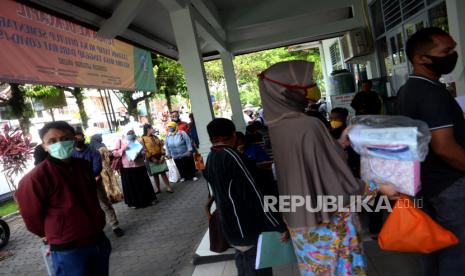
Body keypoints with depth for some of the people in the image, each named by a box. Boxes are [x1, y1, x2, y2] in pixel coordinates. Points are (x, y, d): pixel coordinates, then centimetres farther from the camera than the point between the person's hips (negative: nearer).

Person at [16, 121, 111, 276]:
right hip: (68, 251, -6)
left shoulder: (85, 166, 1)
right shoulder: (36, 178, -19)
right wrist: (54, 236, 7)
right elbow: (32, 217, -7)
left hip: (99, 240, 6)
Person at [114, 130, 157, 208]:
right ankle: (134, 203, 21)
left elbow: (144, 151, 8)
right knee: (130, 186, 6)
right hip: (127, 167, -1)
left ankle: (147, 200, 25)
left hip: (139, 166, 2)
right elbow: (115, 153, -1)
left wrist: (140, 153, -14)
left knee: (143, 184, 10)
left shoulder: (137, 140, 7)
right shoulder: (120, 141, 2)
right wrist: (123, 149, -16)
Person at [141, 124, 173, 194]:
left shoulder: (155, 137, 12)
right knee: (155, 174, 6)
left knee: (163, 172, 4)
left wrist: (162, 155, -3)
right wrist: (152, 158, -18)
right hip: (152, 159, -4)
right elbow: (145, 150, -14)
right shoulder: (143, 139, -7)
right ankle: (158, 189, 17)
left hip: (160, 157, 4)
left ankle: (168, 187, 7)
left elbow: (161, 146, 10)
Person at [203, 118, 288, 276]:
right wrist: (280, 225, -18)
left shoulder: (210, 159, 3)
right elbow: (254, 195, -23)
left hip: (229, 226, 9)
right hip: (247, 227, -8)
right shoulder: (230, 156, -21)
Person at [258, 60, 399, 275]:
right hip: (326, 222, -7)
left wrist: (340, 143, 11)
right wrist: (378, 187, -9)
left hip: (300, 219, 7)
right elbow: (336, 182, -22)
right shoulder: (309, 125, -26)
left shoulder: (278, 127, -2)